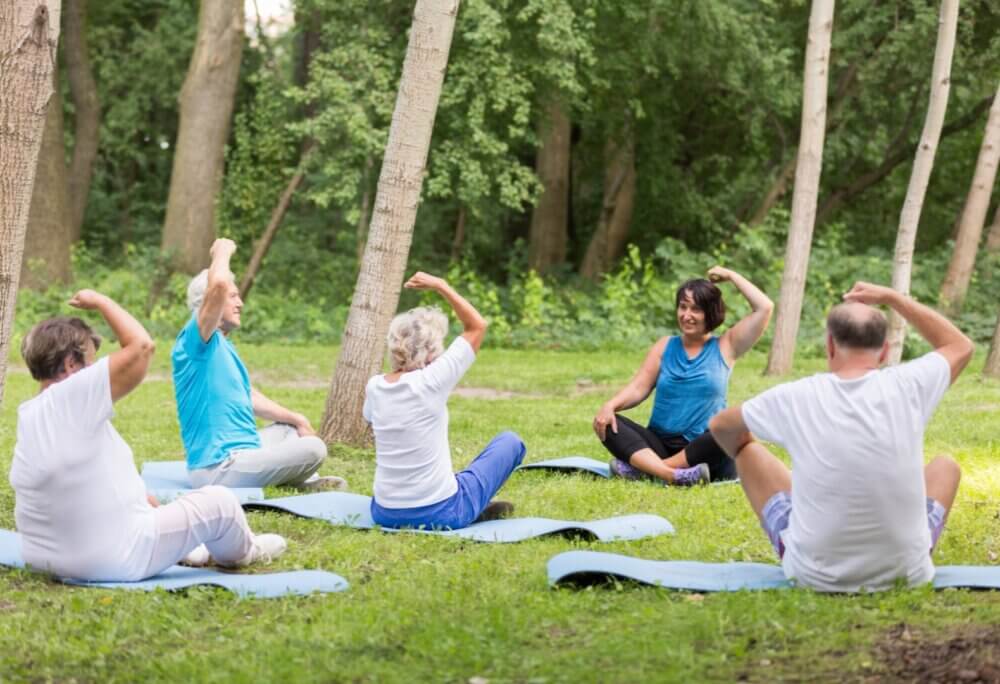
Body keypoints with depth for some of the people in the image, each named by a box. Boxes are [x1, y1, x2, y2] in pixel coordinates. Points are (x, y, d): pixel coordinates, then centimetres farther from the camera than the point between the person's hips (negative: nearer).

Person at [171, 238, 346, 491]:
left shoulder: (224, 346, 17)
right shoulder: (196, 341, -13)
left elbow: (251, 398, 25)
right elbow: (218, 284, -29)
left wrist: (297, 419, 17)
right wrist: (222, 251, -10)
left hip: (237, 451, 11)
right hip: (219, 467, -11)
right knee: (312, 449, -16)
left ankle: (305, 480, 10)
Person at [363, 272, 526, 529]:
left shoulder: (374, 387, -3)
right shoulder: (431, 382, -18)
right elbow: (477, 326, -8)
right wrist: (441, 286, -3)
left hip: (384, 514, 6)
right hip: (439, 514, -6)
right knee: (510, 442, 15)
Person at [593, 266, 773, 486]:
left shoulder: (725, 347, 8)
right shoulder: (665, 347, 14)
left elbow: (764, 308, 1)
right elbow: (638, 389, 5)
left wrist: (730, 276, 8)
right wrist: (610, 406, -13)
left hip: (702, 450, -2)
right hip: (659, 445, 3)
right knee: (606, 423, -22)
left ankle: (642, 468, -37)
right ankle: (673, 475, -45)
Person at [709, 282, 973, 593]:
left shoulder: (794, 398, -10)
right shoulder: (906, 387, -10)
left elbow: (721, 427, 11)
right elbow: (961, 346, 14)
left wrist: (742, 454, 33)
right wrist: (892, 298, 16)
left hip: (815, 575, -1)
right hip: (905, 573, 1)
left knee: (749, 452, 23)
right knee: (945, 466, 27)